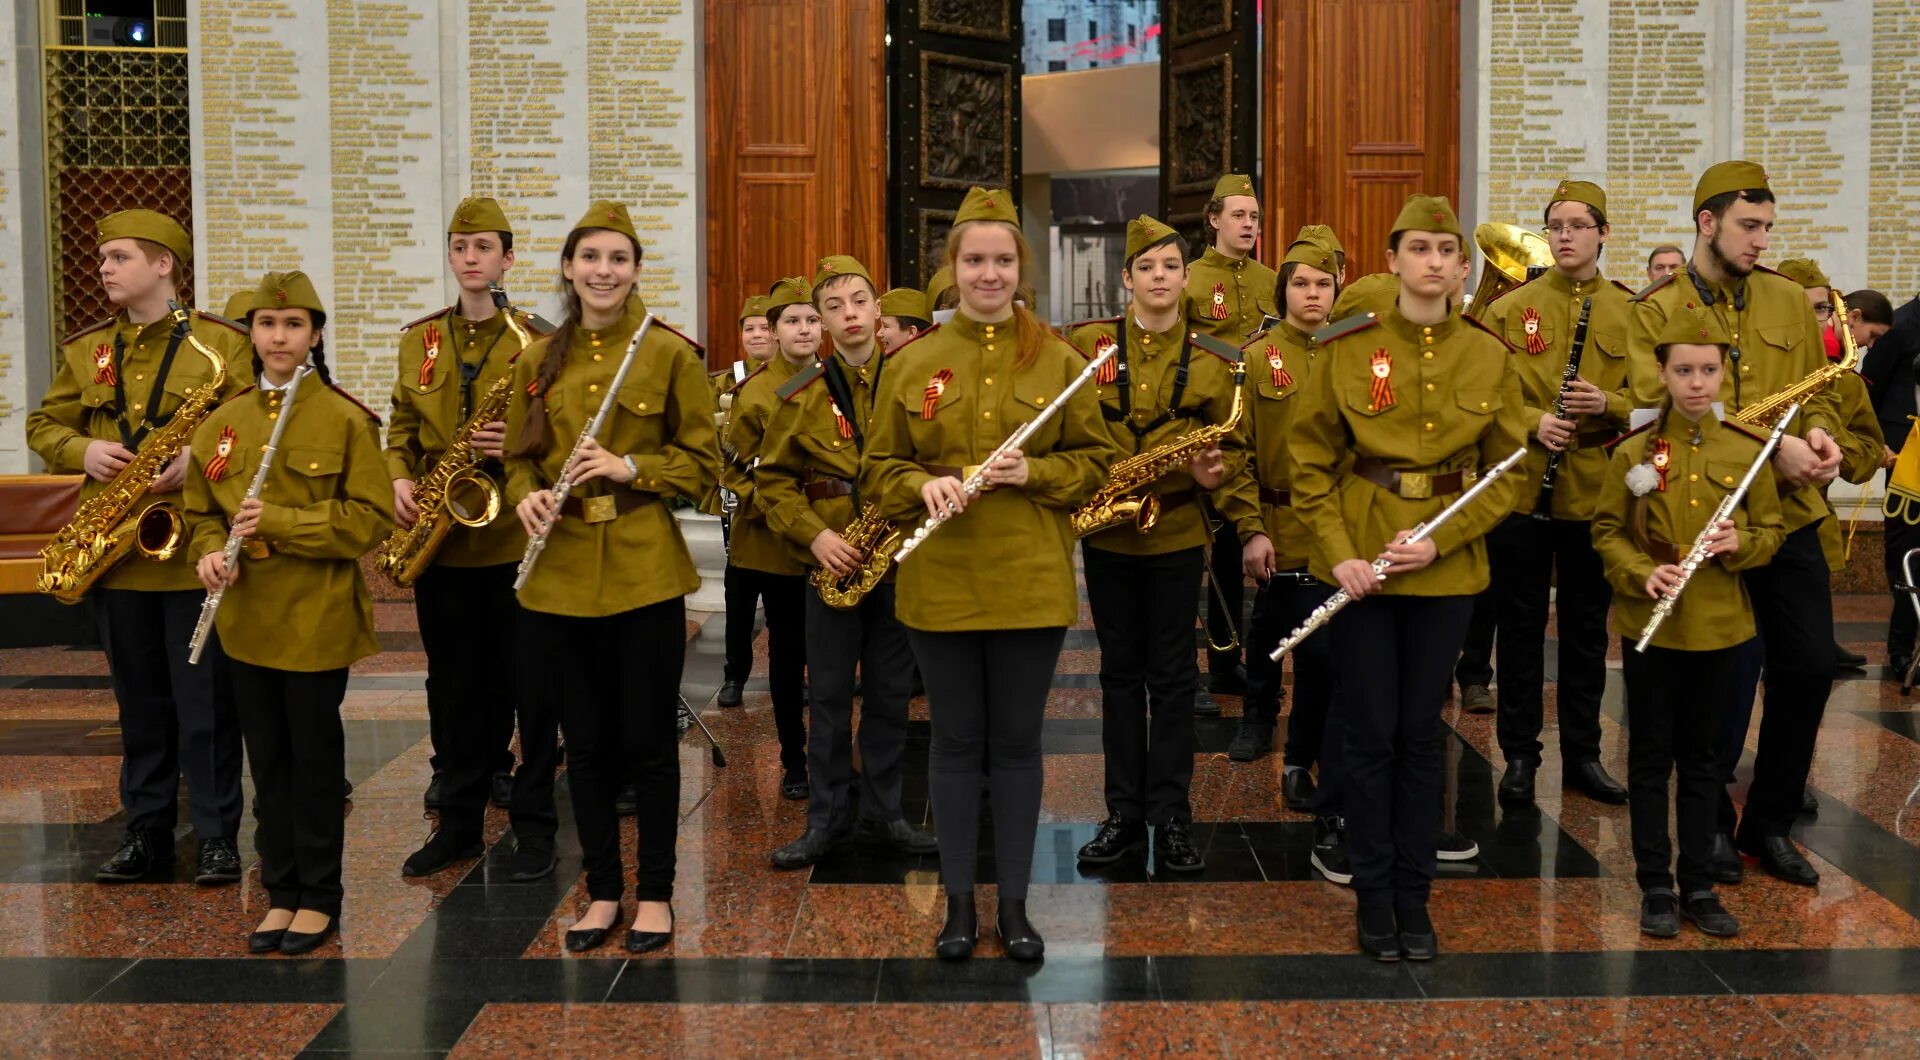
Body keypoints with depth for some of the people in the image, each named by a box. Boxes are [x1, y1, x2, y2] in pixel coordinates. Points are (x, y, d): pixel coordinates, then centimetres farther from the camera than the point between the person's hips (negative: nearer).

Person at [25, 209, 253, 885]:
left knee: (206, 703, 1)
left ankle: (217, 835, 11)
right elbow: (44, 424, 14)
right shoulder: (84, 349, 11)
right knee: (140, 702, 13)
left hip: (195, 552, -5)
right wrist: (83, 452, -7)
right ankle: (146, 832, 23)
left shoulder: (222, 344, -4)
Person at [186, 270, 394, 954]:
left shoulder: (345, 419, -8)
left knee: (314, 757, 5)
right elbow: (202, 510, 14)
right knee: (267, 760, 12)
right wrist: (209, 552, -8)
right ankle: (280, 891, 23)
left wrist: (276, 523, -20)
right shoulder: (223, 422, 7)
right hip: (246, 617, 5)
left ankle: (319, 896, 17)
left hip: (317, 618, -4)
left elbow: (371, 517, -12)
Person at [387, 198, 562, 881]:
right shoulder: (418, 340, 9)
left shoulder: (538, 340, -3)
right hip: (440, 541, 4)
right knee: (452, 684, 11)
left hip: (516, 539, -4)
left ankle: (534, 822, 14)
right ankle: (459, 820, 22)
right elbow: (402, 427, 14)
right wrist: (399, 480, -5)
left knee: (527, 684, 3)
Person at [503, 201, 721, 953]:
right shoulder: (539, 360, 8)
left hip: (643, 572, -3)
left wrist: (628, 468, -17)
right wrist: (526, 496, -7)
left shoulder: (671, 354, -3)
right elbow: (519, 457, 14)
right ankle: (602, 889, 24)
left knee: (648, 740, 4)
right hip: (561, 574, 4)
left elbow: (704, 464, -2)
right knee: (585, 742, 11)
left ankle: (655, 892, 18)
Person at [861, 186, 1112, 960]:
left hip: (1031, 582, 0)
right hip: (940, 582, 0)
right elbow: (879, 469, 4)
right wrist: (922, 485, -17)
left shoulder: (1059, 360, 1)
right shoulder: (911, 362, 2)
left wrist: (1034, 472, -15)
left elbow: (1095, 462, 3)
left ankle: (1014, 903, 20)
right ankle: (959, 901, 21)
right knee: (956, 741, 9)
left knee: (1017, 742, 8)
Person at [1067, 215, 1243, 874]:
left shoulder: (1211, 359, 0)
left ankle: (1171, 816, 12)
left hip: (1177, 533, -1)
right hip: (1105, 531, 1)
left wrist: (1214, 471, -15)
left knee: (1172, 675, 4)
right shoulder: (1088, 343, 0)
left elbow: (1233, 444, 6)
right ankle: (1123, 812, 18)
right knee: (1120, 672, 9)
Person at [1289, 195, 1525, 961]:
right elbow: (1310, 460, -2)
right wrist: (1338, 552, -13)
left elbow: (1508, 470, 2)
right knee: (1370, 731, 4)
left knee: (1421, 731, 9)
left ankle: (1414, 895, 22)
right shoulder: (1347, 349, -4)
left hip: (1448, 563, 2)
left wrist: (1439, 540, -11)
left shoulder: (1490, 357, 1)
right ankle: (1373, 895, 18)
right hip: (1359, 560, -1)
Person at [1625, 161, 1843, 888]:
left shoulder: (1788, 299, 9)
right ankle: (1712, 824, 22)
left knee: (1809, 667, 5)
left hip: (1789, 514, 4)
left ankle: (1768, 823, 21)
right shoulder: (1655, 311, -4)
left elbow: (1817, 392, 13)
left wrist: (1820, 436, -10)